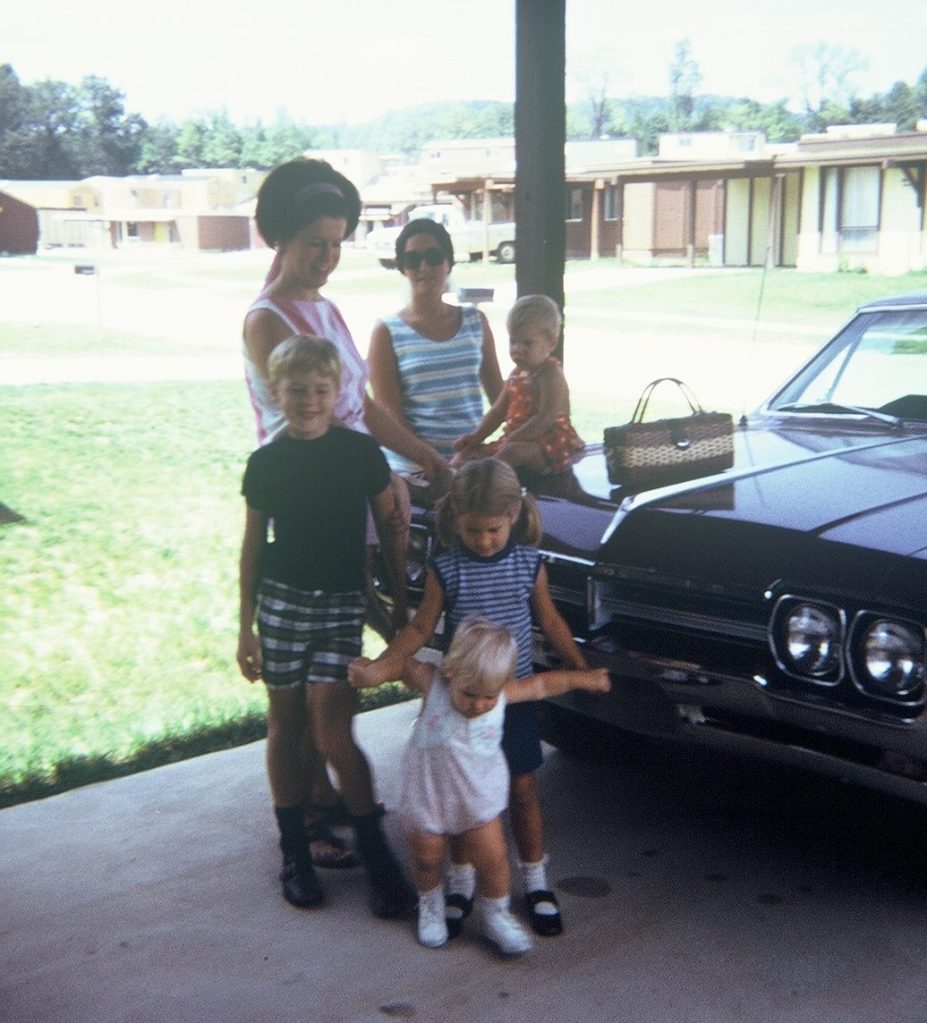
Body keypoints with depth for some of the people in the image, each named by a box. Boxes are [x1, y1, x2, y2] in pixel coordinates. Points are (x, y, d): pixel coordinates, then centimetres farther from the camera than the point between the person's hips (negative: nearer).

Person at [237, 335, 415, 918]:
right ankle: (295, 852, 23)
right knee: (285, 727, 9)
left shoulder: (362, 453, -3)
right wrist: (245, 626, 6)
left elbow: (391, 531, 6)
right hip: (281, 602, 2)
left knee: (334, 735, -7)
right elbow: (253, 547, 7)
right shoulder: (265, 463, 1)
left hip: (343, 604, -2)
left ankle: (375, 852, 8)